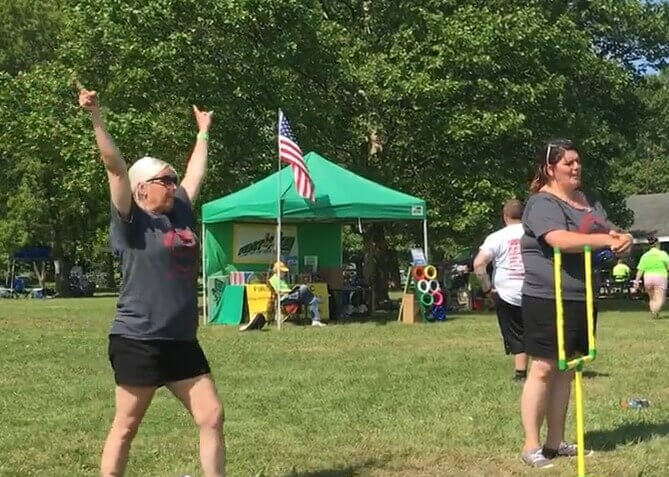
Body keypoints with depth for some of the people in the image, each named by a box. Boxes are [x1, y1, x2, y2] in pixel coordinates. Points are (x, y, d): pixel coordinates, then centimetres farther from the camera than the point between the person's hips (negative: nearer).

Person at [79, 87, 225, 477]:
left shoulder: (181, 213, 11)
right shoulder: (133, 223, -7)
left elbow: (196, 171, 24)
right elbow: (116, 168, -16)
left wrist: (203, 132, 34)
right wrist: (97, 119, -24)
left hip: (182, 342, 7)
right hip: (138, 342, -7)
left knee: (212, 416, 5)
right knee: (125, 427, 2)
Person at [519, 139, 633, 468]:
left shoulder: (589, 201, 17)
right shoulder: (542, 203, -12)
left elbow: (610, 231, 16)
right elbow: (561, 240, -28)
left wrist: (623, 238, -8)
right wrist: (607, 240, -27)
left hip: (581, 300, 8)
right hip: (547, 300, -8)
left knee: (566, 370, 12)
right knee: (544, 369, -5)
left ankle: (556, 441, 20)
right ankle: (531, 446, 1)